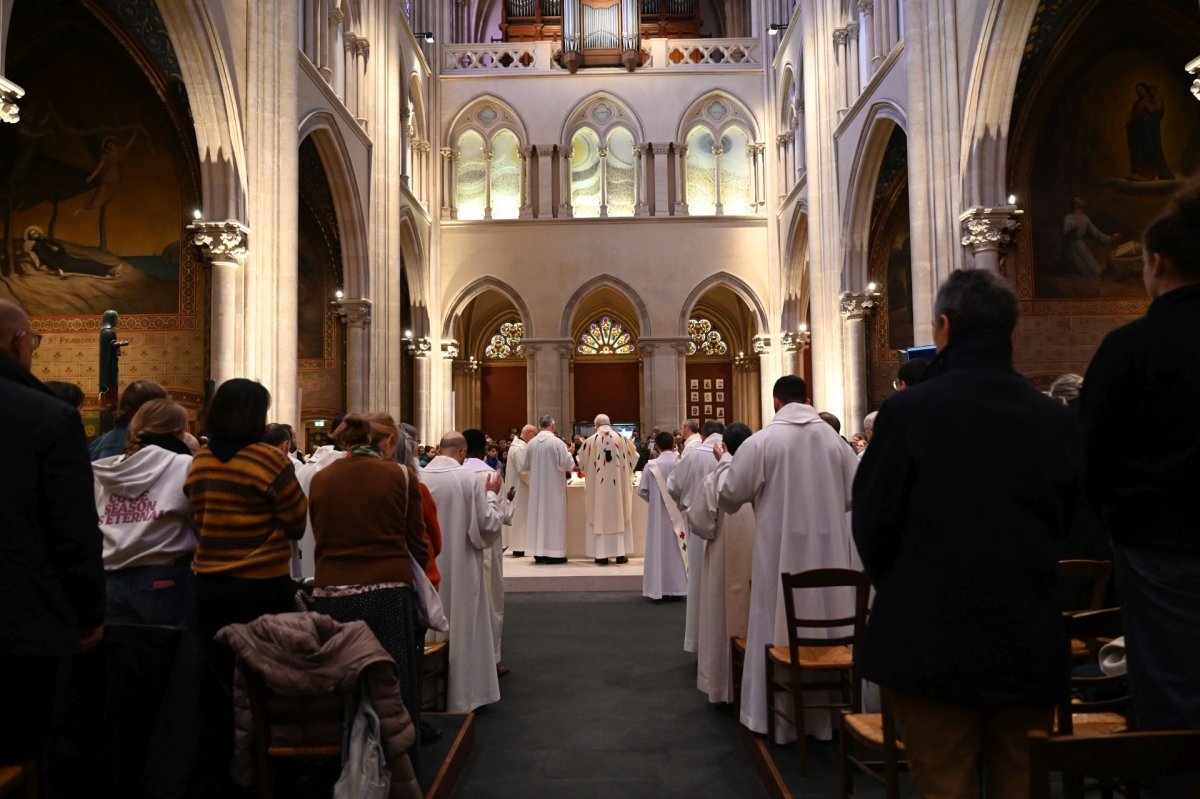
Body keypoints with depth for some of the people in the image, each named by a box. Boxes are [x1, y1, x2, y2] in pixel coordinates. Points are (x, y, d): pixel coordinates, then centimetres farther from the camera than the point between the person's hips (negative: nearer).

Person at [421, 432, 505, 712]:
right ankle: (462, 694, 17)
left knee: (430, 628, 15)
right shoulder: (470, 479, -13)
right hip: (460, 569, -3)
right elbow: (489, 525, -9)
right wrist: (491, 494, 4)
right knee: (462, 630, 9)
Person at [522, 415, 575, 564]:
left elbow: (526, 468, 7)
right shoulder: (557, 442, -13)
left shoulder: (531, 443, 0)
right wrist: (569, 454, 6)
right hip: (554, 487, -4)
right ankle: (554, 553, 3)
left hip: (536, 487, 4)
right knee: (554, 517, 2)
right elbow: (567, 464, -13)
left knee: (538, 515, 10)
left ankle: (538, 553, 14)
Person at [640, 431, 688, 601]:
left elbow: (642, 491, -3)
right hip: (679, 512, 1)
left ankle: (660, 586, 8)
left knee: (660, 546, 6)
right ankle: (678, 584, 13)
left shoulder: (651, 466, -9)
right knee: (678, 546, 10)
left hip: (658, 513, -1)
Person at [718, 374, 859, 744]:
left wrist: (725, 463, 15)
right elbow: (856, 493, 5)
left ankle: (779, 716, 16)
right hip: (828, 547, 3)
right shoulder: (834, 438, -1)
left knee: (779, 629, 7)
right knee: (826, 623, 14)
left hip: (781, 549, -3)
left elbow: (730, 494, -6)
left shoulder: (762, 440, -10)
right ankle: (826, 711, 26)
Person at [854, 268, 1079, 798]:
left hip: (933, 642, -4)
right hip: (1031, 645, 4)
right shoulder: (1056, 418, -1)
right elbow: (1070, 523, 10)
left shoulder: (908, 410, -15)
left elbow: (872, 525, -8)